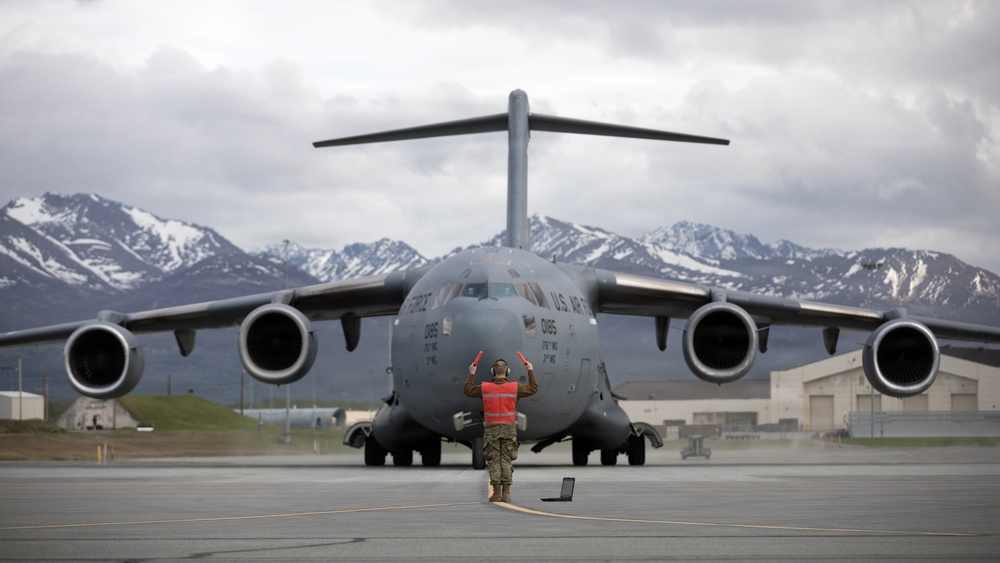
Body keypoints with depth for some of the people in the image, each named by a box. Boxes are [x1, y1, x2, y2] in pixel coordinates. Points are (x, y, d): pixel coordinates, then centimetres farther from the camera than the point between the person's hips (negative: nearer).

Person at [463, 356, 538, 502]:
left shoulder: (485, 388, -4)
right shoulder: (515, 387, -4)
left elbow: (467, 390, 11)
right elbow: (533, 388, 9)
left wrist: (471, 374, 21)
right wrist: (530, 371, 19)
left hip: (491, 429, 0)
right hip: (509, 429, 0)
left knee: (494, 461, 3)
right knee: (506, 460, 4)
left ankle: (496, 493, -1)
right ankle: (506, 493, -1)